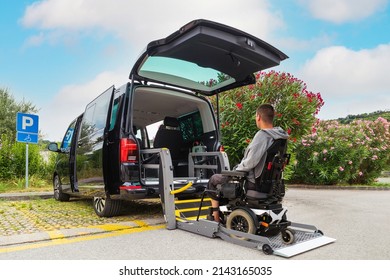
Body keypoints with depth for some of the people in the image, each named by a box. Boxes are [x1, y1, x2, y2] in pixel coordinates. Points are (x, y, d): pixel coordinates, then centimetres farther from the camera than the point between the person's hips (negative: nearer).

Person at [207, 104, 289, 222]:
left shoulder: (262, 135, -24)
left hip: (253, 181, -9)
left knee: (214, 180, 11)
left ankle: (215, 216, 21)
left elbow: (250, 162, -29)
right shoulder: (279, 136, 3)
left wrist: (237, 169, -9)